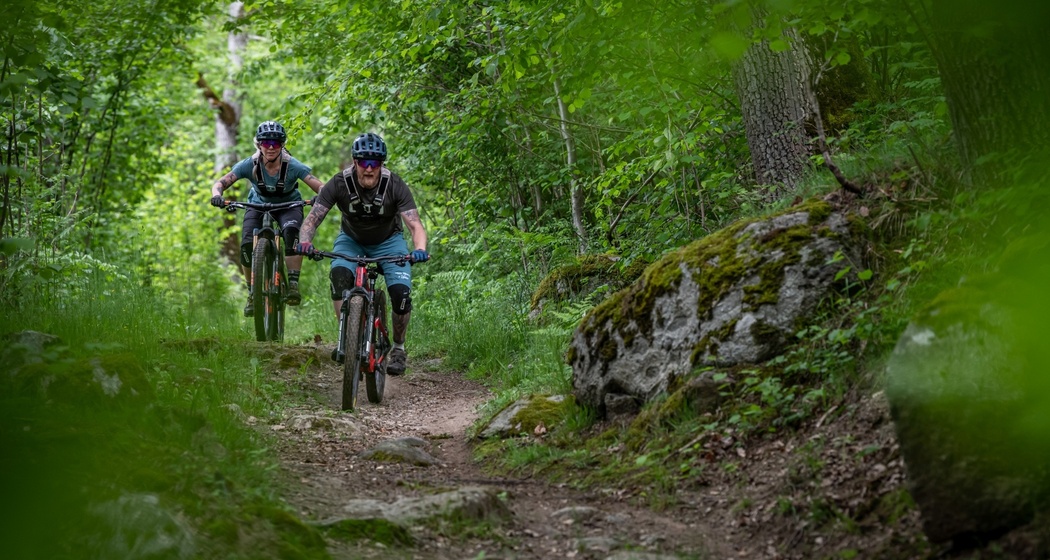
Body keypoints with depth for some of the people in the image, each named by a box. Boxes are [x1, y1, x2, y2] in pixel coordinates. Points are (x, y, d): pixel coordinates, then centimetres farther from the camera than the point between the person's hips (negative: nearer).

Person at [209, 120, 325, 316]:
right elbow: (220, 183, -23)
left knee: (292, 231, -36)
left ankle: (293, 284, -28)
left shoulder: (293, 166, -27)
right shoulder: (250, 165, -24)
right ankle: (252, 293, -1)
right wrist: (217, 195, -46)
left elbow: (321, 186, -31)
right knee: (247, 246, -22)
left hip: (288, 205, -1)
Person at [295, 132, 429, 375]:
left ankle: (398, 347, 4)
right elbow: (312, 218, -24)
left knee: (401, 293, -21)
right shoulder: (340, 184, -25)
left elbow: (415, 225, -31)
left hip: (388, 241, -1)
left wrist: (420, 249, -52)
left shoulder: (394, 185, -26)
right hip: (351, 239, 1)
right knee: (339, 275, -31)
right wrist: (304, 242, -45)